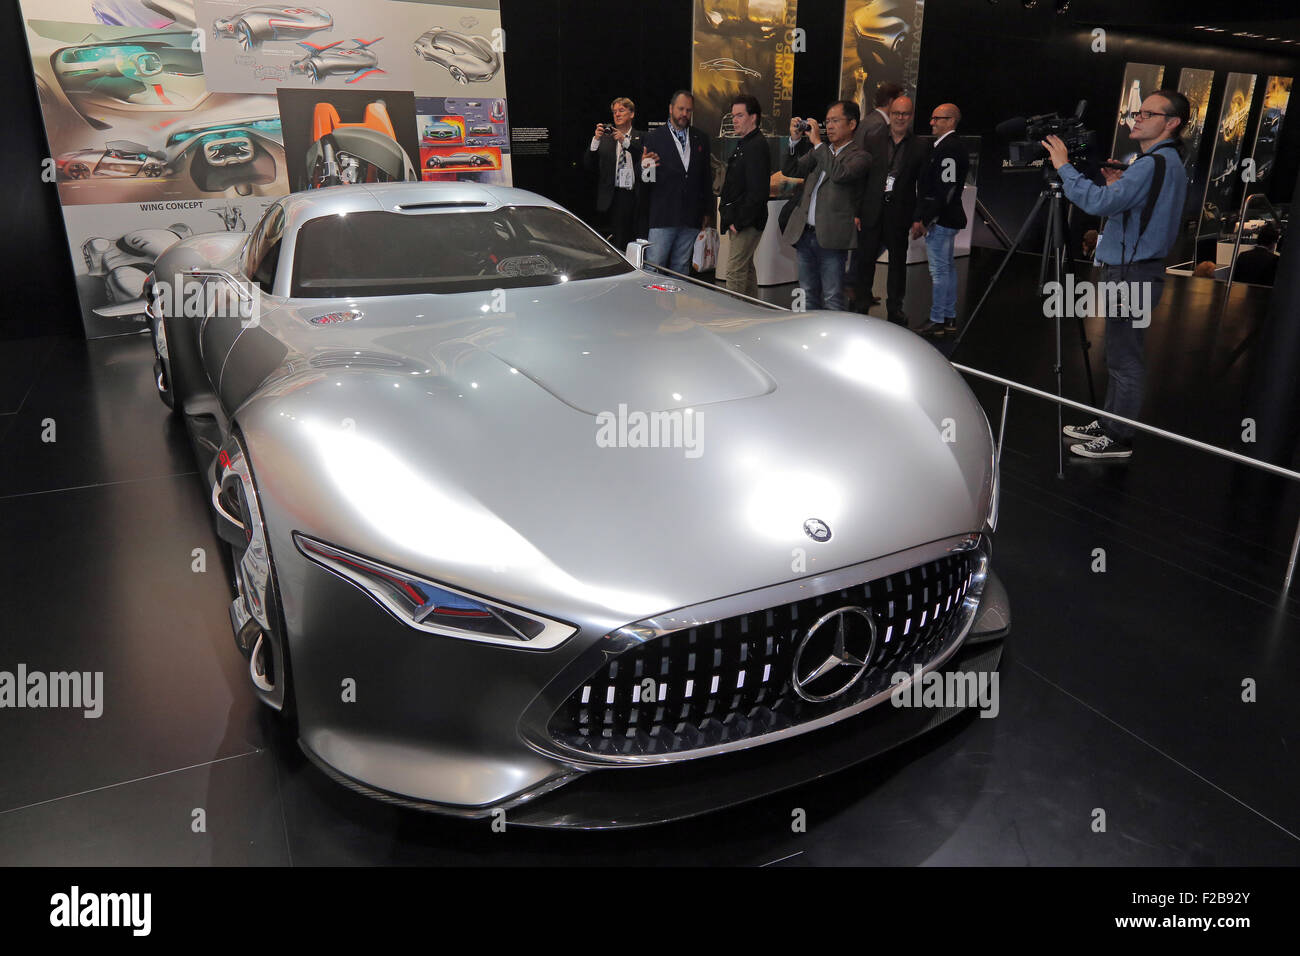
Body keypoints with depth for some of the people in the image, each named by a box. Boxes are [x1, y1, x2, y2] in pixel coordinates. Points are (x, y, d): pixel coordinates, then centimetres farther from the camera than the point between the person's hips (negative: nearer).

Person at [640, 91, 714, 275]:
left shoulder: (701, 139, 14)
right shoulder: (653, 137, 3)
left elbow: (707, 178, 16)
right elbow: (643, 180, -1)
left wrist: (708, 212, 12)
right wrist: (644, 168, -24)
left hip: (691, 218, 3)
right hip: (662, 217, -3)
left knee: (681, 268, 8)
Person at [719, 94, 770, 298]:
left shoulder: (757, 146, -16)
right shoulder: (744, 144, 17)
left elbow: (757, 192, -23)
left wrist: (739, 222, -20)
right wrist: (730, 217, 13)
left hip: (747, 223, -11)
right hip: (740, 220, 11)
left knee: (735, 271, -10)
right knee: (746, 268, 16)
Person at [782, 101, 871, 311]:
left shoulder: (859, 156, -4)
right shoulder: (819, 151, 17)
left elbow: (840, 174, -23)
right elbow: (792, 171, 11)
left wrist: (817, 142, -16)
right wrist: (795, 141, -2)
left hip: (831, 238, -6)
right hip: (805, 235, 6)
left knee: (832, 299, -4)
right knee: (808, 296, 14)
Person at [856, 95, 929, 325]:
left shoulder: (919, 148, 2)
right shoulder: (874, 142, 4)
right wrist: (856, 211, -4)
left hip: (900, 213, 0)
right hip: (872, 211, 0)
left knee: (898, 261, 10)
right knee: (865, 258, 5)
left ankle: (895, 307, 21)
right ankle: (862, 303, 18)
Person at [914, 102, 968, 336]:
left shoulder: (948, 149, -16)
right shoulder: (950, 146, 16)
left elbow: (946, 189, -22)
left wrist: (924, 220, -20)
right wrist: (923, 219, 15)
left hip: (940, 220, -11)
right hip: (946, 219, 11)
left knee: (939, 270, -7)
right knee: (947, 267, 15)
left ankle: (937, 321, -2)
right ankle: (949, 318, 23)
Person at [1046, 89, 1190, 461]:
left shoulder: (1154, 164, -17)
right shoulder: (1169, 163, 17)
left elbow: (1098, 202, -27)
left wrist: (1064, 166, -18)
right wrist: (1118, 185, 11)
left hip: (1132, 274, -11)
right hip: (1131, 270, 11)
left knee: (1125, 361, -4)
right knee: (1119, 356, 17)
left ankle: (1118, 439, 3)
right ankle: (1108, 424, 27)